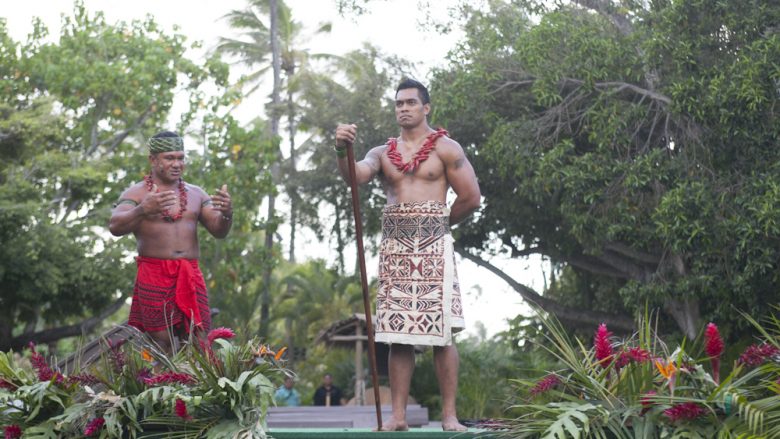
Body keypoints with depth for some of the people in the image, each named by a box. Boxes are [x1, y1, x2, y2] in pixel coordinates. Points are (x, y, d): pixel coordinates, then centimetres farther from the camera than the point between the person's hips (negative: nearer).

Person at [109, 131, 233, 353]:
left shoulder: (195, 194, 16)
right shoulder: (136, 193, 3)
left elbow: (219, 231, 10)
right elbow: (115, 226, -14)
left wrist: (226, 213, -14)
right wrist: (143, 210, -33)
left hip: (190, 277, 4)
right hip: (154, 276, -4)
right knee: (161, 341, -12)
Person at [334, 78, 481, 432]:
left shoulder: (445, 148, 4)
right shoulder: (383, 153, 14)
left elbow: (471, 197, 2)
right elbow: (355, 175, -6)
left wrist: (436, 223, 11)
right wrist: (342, 150, -26)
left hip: (433, 246, -3)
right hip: (394, 249, 3)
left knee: (442, 333, -5)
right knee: (397, 335, 1)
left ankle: (449, 415, -3)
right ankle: (398, 415, 2)